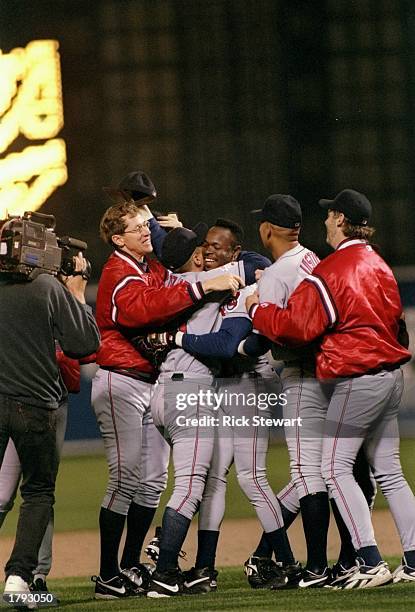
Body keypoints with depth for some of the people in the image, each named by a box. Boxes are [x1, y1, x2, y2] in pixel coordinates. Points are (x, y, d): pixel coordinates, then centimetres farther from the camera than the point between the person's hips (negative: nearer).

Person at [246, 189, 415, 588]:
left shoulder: (331, 271, -14)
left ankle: (371, 562, -15)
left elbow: (297, 326, -17)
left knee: (336, 468, -6)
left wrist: (257, 309, -2)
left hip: (357, 378, -9)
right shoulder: (378, 265, 13)